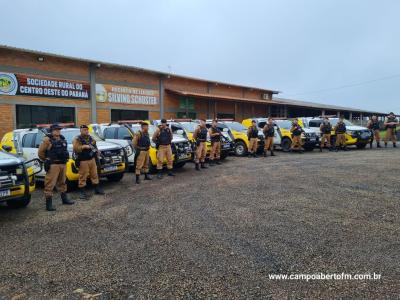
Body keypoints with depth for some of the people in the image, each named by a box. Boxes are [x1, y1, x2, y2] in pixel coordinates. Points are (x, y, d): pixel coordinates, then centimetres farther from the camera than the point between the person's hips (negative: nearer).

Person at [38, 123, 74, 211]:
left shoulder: (62, 139, 14)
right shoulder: (47, 140, -8)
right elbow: (40, 152, -5)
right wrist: (47, 160, 4)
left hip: (63, 164, 7)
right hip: (53, 165, -7)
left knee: (62, 182, 19)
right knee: (50, 184, -5)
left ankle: (64, 199, 33)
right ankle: (49, 204, -1)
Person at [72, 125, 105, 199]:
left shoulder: (90, 138, 13)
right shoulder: (77, 139, -6)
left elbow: (95, 146, 22)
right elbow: (75, 148, -19)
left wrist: (97, 152, 6)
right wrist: (84, 146, -27)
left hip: (92, 159, 6)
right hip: (83, 161, -6)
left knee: (94, 175, 12)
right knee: (83, 177, -4)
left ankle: (97, 189, 24)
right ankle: (82, 192, 4)